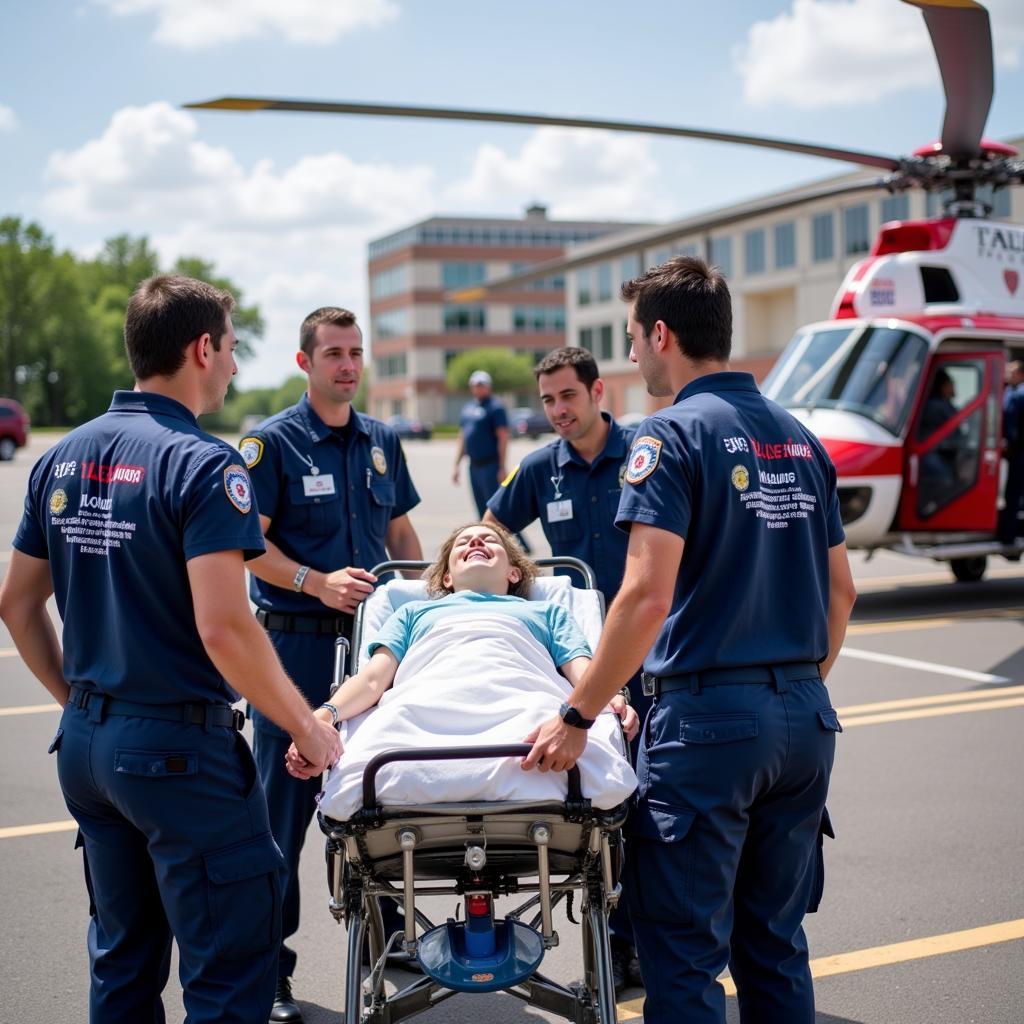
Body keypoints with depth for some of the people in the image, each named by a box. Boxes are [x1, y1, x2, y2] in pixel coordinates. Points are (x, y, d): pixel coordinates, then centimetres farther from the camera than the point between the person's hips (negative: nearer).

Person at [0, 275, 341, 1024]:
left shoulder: (62, 460, 7)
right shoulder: (203, 464, -15)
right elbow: (223, 628, -23)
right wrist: (307, 727, -12)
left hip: (84, 742, 8)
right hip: (179, 748, -8)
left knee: (123, 960, 19)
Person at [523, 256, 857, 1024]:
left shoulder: (674, 435, -11)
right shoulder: (800, 439, 12)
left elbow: (649, 594, -20)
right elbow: (840, 589, 15)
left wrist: (578, 717, -14)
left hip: (707, 717, -7)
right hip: (805, 720, 7)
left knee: (685, 952, 3)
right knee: (776, 942, 18)